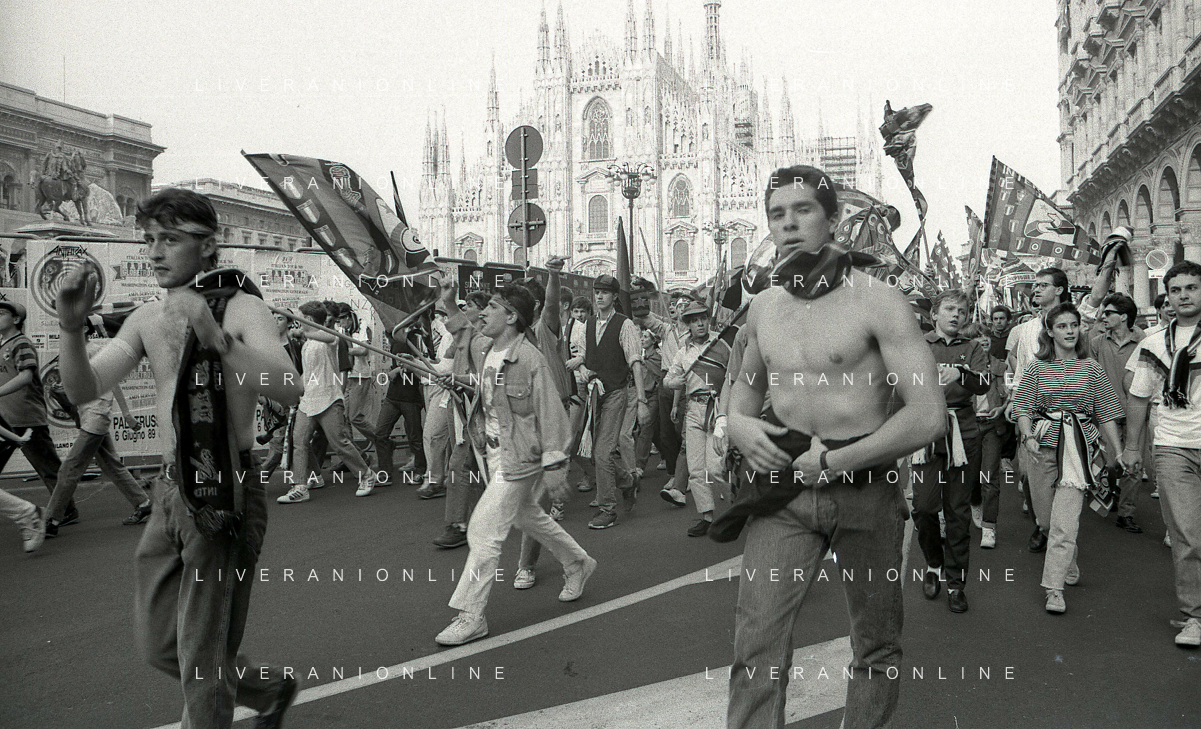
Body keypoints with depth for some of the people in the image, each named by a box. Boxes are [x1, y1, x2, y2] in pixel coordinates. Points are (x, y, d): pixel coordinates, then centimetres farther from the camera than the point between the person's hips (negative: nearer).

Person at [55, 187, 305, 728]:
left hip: (224, 497, -7)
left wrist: (215, 337, -37)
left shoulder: (241, 307, -11)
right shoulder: (147, 319, 9)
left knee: (203, 661, 2)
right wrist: (72, 328, -17)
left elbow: (289, 390, -27)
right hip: (171, 491, 7)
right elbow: (83, 389, 0)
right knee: (159, 647, 19)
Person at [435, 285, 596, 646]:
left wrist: (554, 463, -15)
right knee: (529, 515, 23)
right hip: (496, 451, 9)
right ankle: (578, 564, 45)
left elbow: (550, 411, -17)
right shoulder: (489, 355, 6)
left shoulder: (529, 358, -19)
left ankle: (470, 616, 2)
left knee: (484, 530, -8)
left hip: (520, 456, -9)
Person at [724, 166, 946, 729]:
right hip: (783, 487, 3)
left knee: (877, 649, 14)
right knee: (755, 649, -6)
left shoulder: (878, 302, -9)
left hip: (865, 489, -3)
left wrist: (832, 462, -17)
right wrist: (737, 422, 3)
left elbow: (929, 416, -16)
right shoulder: (762, 308, 8)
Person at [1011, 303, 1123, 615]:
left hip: (1078, 444, -1)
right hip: (1043, 444, 2)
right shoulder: (1037, 367, 4)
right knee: (1045, 515, 11)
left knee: (1064, 521, -11)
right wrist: (1028, 437, -12)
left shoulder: (1092, 369, 4)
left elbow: (1106, 413, 8)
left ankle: (1054, 588, -8)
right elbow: (1023, 408, 3)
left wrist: (1117, 450, 7)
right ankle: (1069, 558, 41)